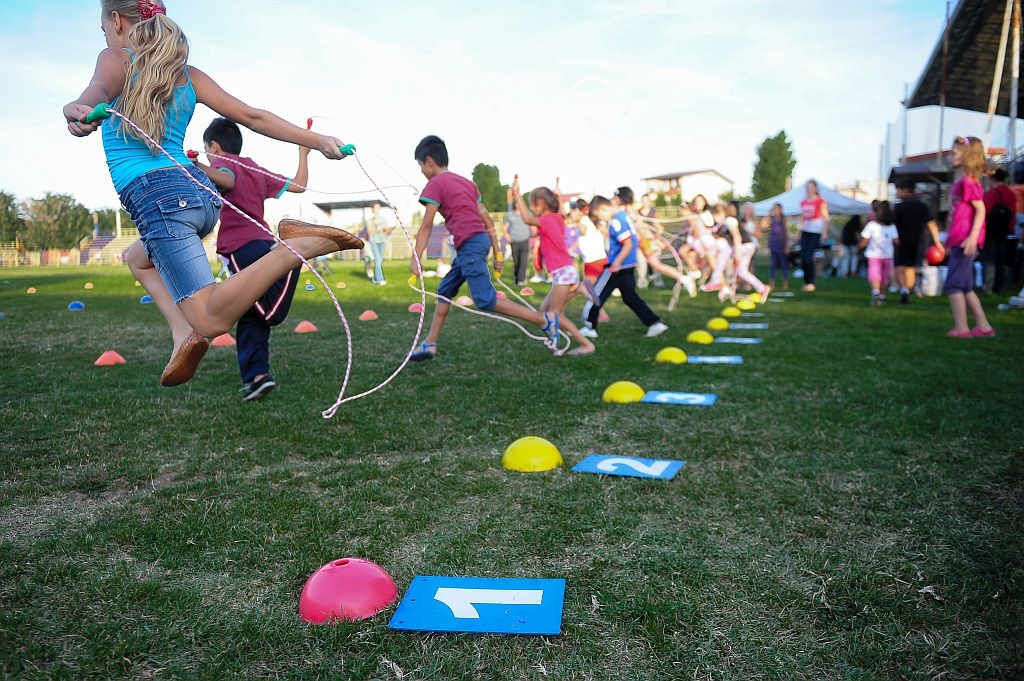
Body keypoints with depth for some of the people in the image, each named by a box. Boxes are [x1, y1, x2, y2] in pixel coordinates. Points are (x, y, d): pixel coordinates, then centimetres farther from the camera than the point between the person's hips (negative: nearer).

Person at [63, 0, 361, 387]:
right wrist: (317, 141, 13)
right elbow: (252, 117, 11)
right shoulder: (188, 75, 17)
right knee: (138, 257, 36)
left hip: (157, 196, -8)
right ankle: (184, 334, 10)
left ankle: (296, 247, -32)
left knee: (212, 320, -12)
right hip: (199, 189, 8)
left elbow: (100, 90, -23)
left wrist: (79, 109, -44)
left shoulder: (115, 59, 2)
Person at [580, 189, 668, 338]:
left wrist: (617, 263, -28)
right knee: (630, 296, 14)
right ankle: (655, 323, 9)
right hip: (629, 266, 9)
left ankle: (589, 327, 12)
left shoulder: (616, 221, -18)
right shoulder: (626, 217, 10)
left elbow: (628, 244, -25)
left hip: (617, 267, -9)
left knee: (596, 295, 4)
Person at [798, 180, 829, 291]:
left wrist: (825, 233, -14)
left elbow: (825, 218, -7)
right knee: (803, 256, -2)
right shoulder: (803, 202, 14)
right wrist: (800, 231, 16)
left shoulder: (820, 201, -4)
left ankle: (810, 283, -4)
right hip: (805, 231, 6)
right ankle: (806, 282, 8)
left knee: (809, 256, -13)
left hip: (816, 232, -6)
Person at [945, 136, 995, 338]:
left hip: (965, 241, -10)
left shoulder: (968, 181, -11)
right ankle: (983, 326, 17)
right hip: (958, 241, 10)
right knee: (965, 287, 13)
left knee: (954, 285, -6)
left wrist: (973, 237, -24)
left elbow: (981, 210, -16)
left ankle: (961, 328, -2)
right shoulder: (960, 182, 16)